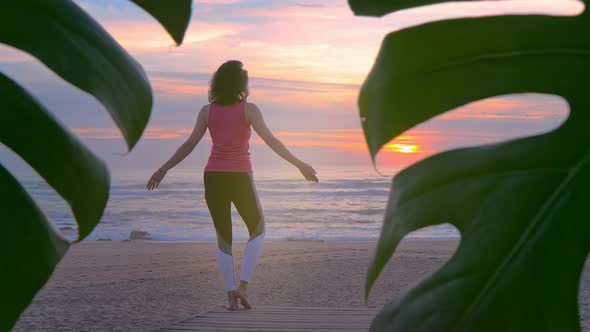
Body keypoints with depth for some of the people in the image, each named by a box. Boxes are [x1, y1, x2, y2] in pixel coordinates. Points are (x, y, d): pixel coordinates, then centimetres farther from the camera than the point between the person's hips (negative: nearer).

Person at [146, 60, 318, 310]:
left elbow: (190, 144, 1)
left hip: (213, 177, 3)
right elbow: (270, 140, -13)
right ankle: (243, 286, 2)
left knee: (223, 238, 13)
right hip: (239, 178, -3)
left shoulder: (207, 111, 4)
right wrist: (299, 164, -10)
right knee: (258, 231, 16)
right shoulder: (248, 109, -5)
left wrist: (163, 169, 9)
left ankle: (231, 295, 7)